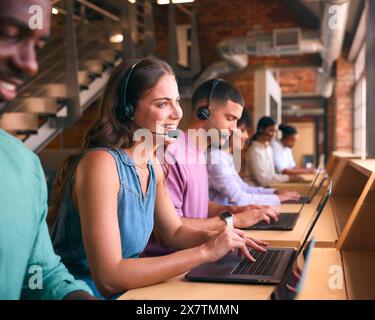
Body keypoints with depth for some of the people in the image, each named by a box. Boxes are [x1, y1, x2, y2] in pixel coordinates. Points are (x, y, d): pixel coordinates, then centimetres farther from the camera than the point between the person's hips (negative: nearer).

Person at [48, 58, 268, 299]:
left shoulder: (152, 165, 1)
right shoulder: (101, 163, -22)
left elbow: (175, 231, 13)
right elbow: (109, 279, -27)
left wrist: (213, 238, -7)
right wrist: (205, 252, -24)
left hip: (126, 290, 7)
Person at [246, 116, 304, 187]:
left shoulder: (269, 148, 11)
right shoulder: (255, 150, -15)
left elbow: (271, 174, 12)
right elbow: (263, 180, -17)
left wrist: (289, 176, -3)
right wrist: (288, 177, -12)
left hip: (269, 187, 7)